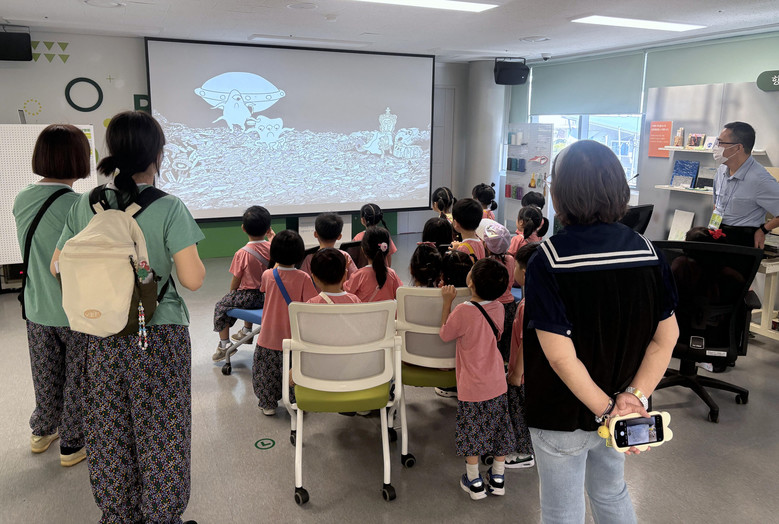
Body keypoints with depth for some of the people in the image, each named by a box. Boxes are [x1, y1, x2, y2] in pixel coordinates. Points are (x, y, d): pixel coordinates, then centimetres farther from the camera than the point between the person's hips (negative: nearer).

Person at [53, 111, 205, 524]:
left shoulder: (85, 206, 0)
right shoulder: (169, 208, -14)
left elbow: (58, 266, 8)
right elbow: (193, 279, -17)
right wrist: (194, 255, 2)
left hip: (103, 337, 4)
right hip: (159, 336, -4)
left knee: (109, 436, 18)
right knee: (160, 438, 10)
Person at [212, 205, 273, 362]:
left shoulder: (242, 253, -20)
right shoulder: (273, 248, -9)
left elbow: (235, 280, -11)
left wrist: (232, 293, 7)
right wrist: (272, 236, 25)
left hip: (249, 295, -6)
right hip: (268, 296, 6)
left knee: (220, 306, 17)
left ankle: (224, 344, 19)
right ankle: (246, 331, 52)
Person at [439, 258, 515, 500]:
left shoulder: (464, 311, -24)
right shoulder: (498, 308, -6)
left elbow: (444, 334, -7)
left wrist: (447, 301, -2)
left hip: (472, 387, -5)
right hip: (496, 383, 5)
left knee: (471, 433, 12)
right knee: (498, 430, 18)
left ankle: (474, 482, 25)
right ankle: (498, 478, 33)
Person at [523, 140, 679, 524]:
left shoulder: (548, 260, -23)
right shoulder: (645, 250, -7)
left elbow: (559, 353, -26)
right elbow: (666, 337, -6)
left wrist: (607, 408, -18)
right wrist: (636, 396, -10)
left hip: (563, 415, -5)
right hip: (618, 402, 5)